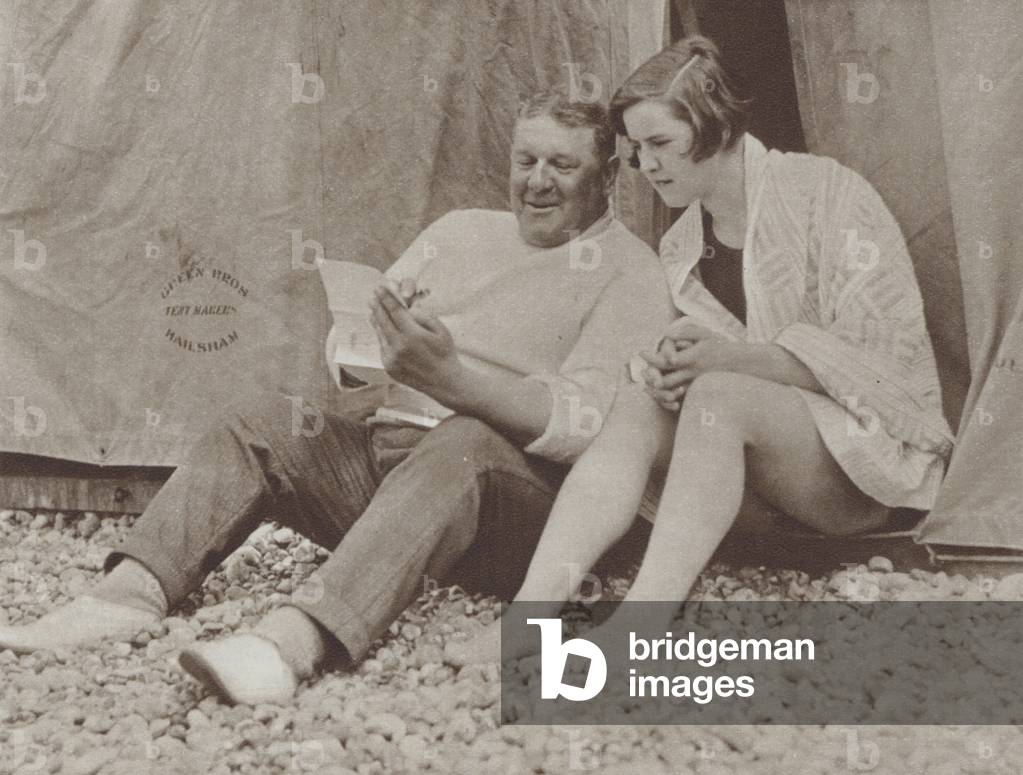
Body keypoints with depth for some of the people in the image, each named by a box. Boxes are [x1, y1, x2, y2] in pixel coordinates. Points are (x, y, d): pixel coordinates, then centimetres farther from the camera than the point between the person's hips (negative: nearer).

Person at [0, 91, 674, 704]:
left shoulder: (631, 272, 1)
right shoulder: (461, 230, 18)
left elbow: (586, 425, -15)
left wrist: (449, 379, -27)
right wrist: (368, 341, -5)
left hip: (516, 481, -5)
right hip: (386, 447, 6)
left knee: (464, 445, -37)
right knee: (264, 419, -15)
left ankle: (298, 637, -51)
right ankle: (130, 592, -26)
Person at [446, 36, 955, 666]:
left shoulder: (824, 192, -8)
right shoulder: (680, 250, 10)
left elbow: (880, 353, -13)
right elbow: (701, 364, 11)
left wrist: (729, 358, -22)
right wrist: (669, 372, -14)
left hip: (878, 455, -5)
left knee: (717, 395, -32)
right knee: (638, 406, -21)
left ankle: (640, 623, -41)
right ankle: (533, 607, -36)